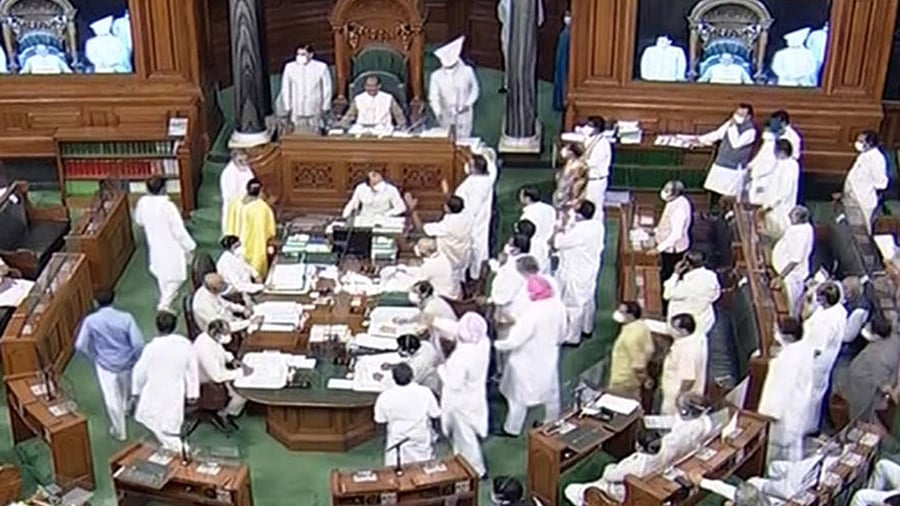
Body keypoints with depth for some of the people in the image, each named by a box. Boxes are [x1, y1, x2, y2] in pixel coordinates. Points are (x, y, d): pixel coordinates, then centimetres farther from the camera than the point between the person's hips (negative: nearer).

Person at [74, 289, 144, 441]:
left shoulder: (90, 320, -17)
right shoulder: (126, 317, -19)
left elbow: (80, 345, -13)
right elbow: (138, 343, -22)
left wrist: (94, 358, 5)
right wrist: (135, 359, -2)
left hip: (105, 364, -1)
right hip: (126, 362, 2)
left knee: (112, 399, 14)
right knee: (126, 390, 32)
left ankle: (119, 432, 28)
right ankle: (126, 408, 60)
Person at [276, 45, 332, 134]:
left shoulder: (321, 67, 2)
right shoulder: (290, 67, 6)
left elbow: (327, 89, 6)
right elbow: (285, 89, 9)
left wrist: (325, 107, 3)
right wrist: (287, 108, 4)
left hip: (315, 112, -1)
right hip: (296, 112, 1)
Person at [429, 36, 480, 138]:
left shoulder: (467, 71, -14)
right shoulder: (436, 76, -14)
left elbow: (475, 89, 1)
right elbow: (433, 97, -13)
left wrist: (468, 104, -12)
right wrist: (438, 113, -28)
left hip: (464, 114, -1)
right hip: (446, 115, 1)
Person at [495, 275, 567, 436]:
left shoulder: (531, 313, -33)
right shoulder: (558, 306, -13)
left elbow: (515, 340, -26)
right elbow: (561, 333, 2)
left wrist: (496, 345, -10)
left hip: (528, 360, -6)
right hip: (549, 357, 6)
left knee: (518, 394, 13)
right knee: (550, 391, 24)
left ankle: (512, 429, 29)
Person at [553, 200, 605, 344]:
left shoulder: (578, 231, -32)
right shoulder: (598, 225, -7)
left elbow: (556, 243, -22)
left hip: (575, 273, -9)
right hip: (590, 270, 9)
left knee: (574, 304, 5)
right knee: (588, 300, 23)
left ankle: (572, 337, 16)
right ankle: (587, 329, 42)